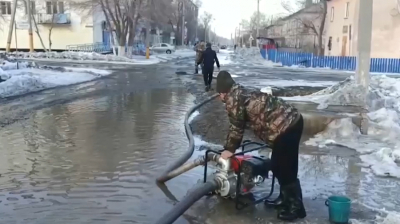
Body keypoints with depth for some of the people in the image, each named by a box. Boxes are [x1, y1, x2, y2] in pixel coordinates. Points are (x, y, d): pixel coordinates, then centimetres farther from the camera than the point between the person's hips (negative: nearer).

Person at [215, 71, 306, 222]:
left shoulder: (233, 99, -6)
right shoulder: (244, 93, 24)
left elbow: (236, 126, -3)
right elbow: (242, 123, 28)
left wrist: (229, 149, 10)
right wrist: (233, 147, 31)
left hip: (285, 128, -10)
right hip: (293, 120, 10)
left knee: (282, 168, 2)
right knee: (284, 166, 21)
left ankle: (296, 207, 13)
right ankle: (285, 199, 34)